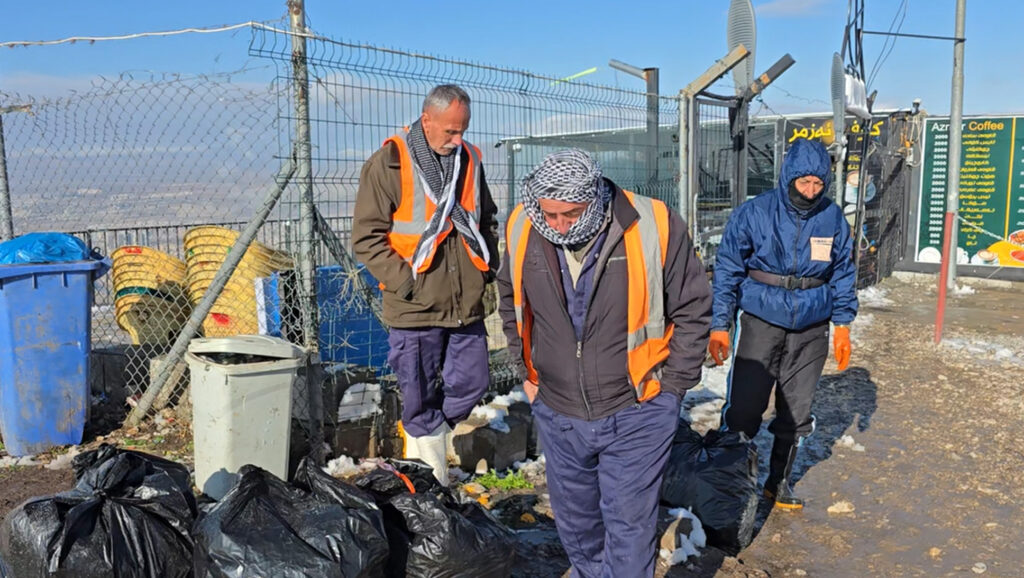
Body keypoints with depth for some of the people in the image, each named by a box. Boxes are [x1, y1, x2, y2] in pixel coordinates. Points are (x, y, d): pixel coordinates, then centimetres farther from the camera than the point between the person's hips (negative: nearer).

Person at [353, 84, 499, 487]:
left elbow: (486, 221, 23)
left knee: (471, 384, 13)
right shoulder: (389, 164, -8)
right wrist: (405, 281, -14)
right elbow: (366, 236, -9)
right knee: (421, 400, 6)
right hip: (415, 309, -5)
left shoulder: (469, 159, 10)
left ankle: (423, 438, 38)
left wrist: (488, 266, 10)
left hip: (466, 305, 5)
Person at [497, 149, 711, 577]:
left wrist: (672, 387, -5)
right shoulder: (522, 230, -8)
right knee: (574, 521, 21)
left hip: (635, 413, -4)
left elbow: (692, 310, -6)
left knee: (629, 525, 5)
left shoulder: (654, 228, -18)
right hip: (557, 413, 4)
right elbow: (510, 303, 11)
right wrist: (527, 372, 9)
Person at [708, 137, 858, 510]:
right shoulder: (754, 213, -8)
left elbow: (843, 274, 11)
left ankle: (780, 481, 30)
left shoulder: (833, 219, 1)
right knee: (743, 409, -6)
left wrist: (843, 325, 8)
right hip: (760, 324, -3)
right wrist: (719, 326, -7)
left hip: (811, 330, 3)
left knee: (796, 412, 13)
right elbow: (727, 271, -5)